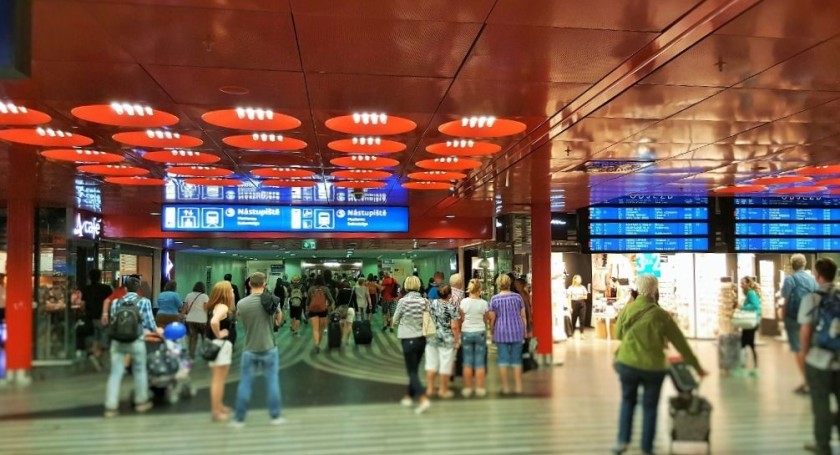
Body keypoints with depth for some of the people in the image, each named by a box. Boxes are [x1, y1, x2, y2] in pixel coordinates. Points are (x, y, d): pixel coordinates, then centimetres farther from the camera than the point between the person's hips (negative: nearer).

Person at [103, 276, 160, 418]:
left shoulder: (115, 302, 9)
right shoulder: (144, 302, 0)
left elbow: (113, 321, 10)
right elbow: (149, 323, -1)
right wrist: (157, 330, 20)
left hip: (117, 341, 2)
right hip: (136, 341, -2)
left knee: (115, 373, 5)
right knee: (140, 371, 14)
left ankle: (111, 407, 3)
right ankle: (141, 402, 25)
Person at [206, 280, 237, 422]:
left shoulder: (216, 306, 8)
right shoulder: (223, 307, -20)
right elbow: (214, 321, -37)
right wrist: (218, 334, -22)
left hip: (221, 344, 10)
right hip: (221, 344, -10)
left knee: (218, 378, 20)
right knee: (219, 379, -2)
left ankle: (218, 406, 33)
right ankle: (216, 411, 6)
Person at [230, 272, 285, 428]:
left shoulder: (241, 303, -10)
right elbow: (279, 320, 5)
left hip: (249, 349, 0)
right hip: (269, 348, 0)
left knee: (245, 383, 8)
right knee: (272, 382, 10)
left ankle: (239, 419, 15)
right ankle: (276, 416, 17)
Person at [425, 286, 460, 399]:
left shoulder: (431, 304, 3)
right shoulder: (452, 307, -11)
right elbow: (454, 326, -14)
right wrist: (457, 340, -5)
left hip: (431, 338, 5)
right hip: (446, 339, -5)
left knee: (431, 363, 12)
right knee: (445, 365, 6)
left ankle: (430, 389, 17)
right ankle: (443, 390, 14)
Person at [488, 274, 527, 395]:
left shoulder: (494, 299, -4)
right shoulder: (517, 297, 2)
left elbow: (492, 318, -2)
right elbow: (523, 315, 6)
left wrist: (491, 331, 11)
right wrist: (524, 330, 16)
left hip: (501, 332, -2)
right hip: (517, 331, 2)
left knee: (503, 359, 3)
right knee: (517, 359, 7)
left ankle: (505, 387, 6)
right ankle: (518, 386, 8)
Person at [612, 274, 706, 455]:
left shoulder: (627, 310, -6)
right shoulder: (661, 315, -9)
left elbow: (617, 334, 8)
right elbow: (680, 343, -1)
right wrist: (697, 366, 7)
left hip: (628, 364, 1)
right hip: (654, 367, -1)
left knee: (628, 401, 21)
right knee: (650, 407, 14)